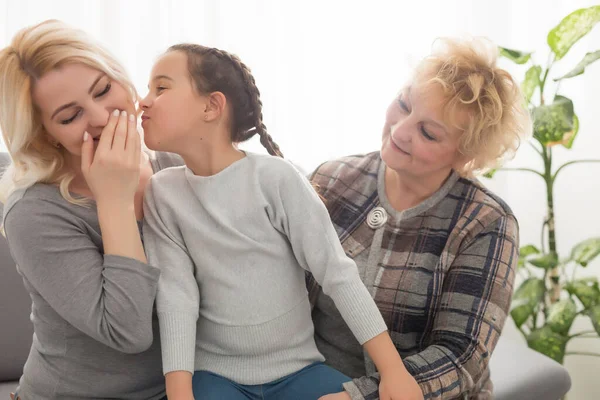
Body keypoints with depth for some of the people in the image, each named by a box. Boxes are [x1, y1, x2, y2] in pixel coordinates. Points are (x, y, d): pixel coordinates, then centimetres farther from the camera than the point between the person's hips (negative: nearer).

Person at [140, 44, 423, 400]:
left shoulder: (275, 177, -12)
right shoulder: (162, 193, -4)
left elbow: (337, 272, -12)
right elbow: (175, 295, -8)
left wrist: (393, 369, -14)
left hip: (296, 368, -1)